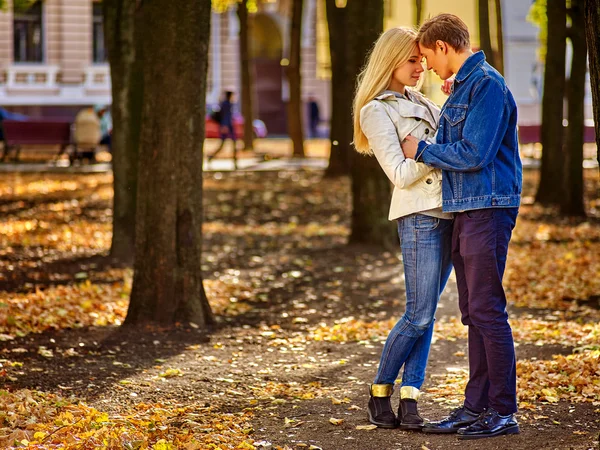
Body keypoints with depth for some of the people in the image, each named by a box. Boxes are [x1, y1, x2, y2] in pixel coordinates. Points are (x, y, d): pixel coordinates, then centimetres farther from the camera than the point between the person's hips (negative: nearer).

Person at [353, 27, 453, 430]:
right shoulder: (376, 111, -3)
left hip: (449, 212, 7)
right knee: (418, 315, -8)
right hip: (419, 216, -7)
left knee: (426, 315, 4)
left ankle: (410, 401, 5)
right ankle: (380, 395, 6)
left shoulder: (423, 104, 20)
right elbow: (401, 174, -10)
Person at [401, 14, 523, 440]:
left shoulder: (487, 85, -12)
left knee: (488, 311, -8)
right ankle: (476, 406, 15)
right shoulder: (462, 87, 18)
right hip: (465, 211, 10)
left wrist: (422, 149, -8)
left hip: (488, 209, -10)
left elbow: (475, 154, -18)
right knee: (474, 314, 11)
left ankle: (503, 412, -3)